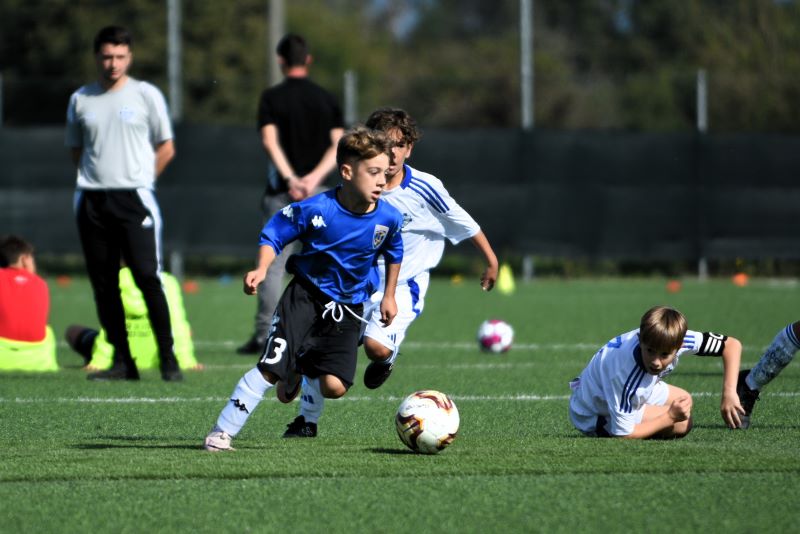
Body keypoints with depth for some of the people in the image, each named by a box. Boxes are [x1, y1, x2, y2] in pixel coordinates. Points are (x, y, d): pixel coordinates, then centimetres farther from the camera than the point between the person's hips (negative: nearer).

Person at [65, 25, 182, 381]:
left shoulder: (146, 95, 2)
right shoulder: (81, 99, 11)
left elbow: (166, 149, 7)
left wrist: (137, 179, 4)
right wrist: (94, 178, 10)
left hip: (134, 198, -4)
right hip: (92, 201, 4)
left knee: (148, 278, -12)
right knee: (104, 283, 3)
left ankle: (168, 360, -8)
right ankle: (122, 362, 8)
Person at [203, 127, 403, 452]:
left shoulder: (388, 218, -10)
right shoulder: (316, 210, -19)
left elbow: (394, 253, 13)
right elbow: (273, 234, -6)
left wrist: (389, 296, 19)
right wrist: (261, 269, -21)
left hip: (348, 308, 3)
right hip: (305, 296, -3)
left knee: (334, 386, -11)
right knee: (270, 369, -15)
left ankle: (302, 370, 26)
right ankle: (221, 432, -4)